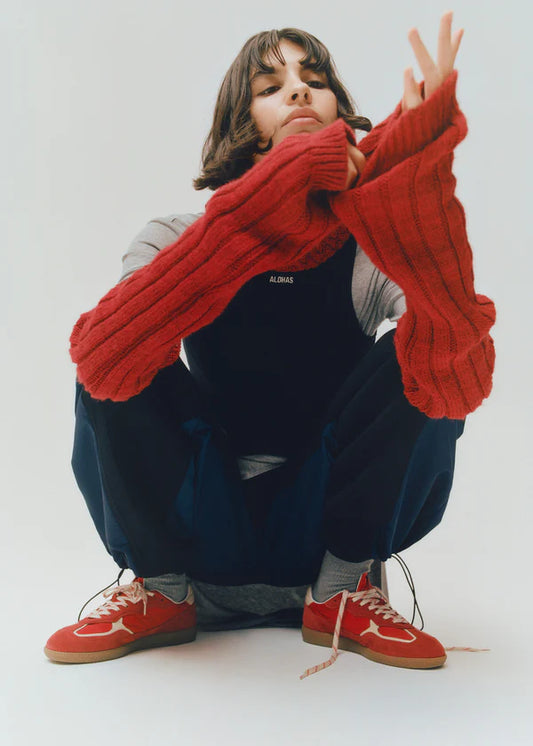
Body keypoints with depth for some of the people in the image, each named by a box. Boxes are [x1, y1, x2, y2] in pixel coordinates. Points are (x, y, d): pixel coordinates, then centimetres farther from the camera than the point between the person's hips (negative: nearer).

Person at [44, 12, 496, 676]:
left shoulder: (378, 250, -10)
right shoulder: (175, 241, -8)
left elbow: (459, 383, -32)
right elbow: (100, 359, -32)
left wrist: (420, 188, -41)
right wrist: (264, 200, -39)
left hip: (324, 519, 0)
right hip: (199, 535, 0)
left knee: (411, 365, -22)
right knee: (121, 369, -22)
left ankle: (340, 594, -7)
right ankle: (161, 594, -5)